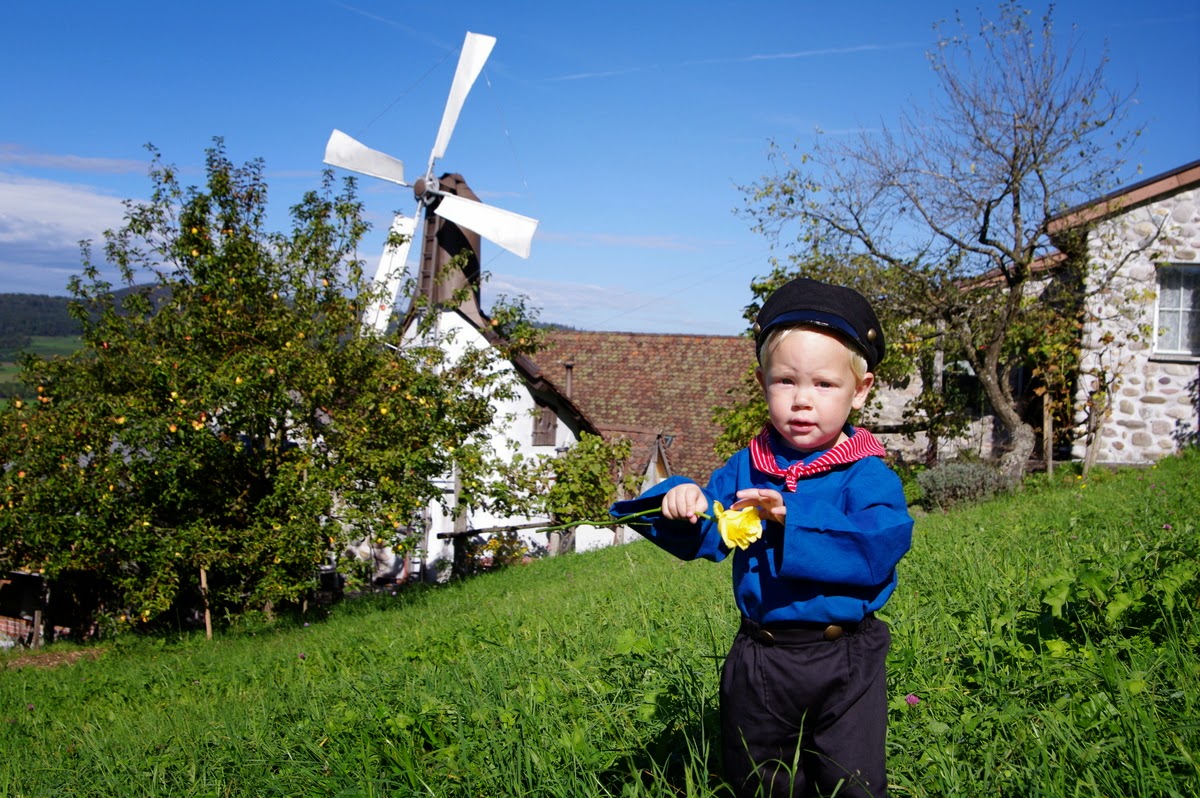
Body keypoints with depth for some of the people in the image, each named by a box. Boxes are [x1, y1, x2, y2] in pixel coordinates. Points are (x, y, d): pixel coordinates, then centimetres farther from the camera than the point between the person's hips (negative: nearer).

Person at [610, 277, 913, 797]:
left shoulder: (867, 475, -12)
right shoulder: (745, 469, 2)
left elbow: (879, 548, -27)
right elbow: (703, 539, 4)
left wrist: (795, 518, -33)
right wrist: (681, 502, -18)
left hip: (843, 661, -4)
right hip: (758, 660, 4)